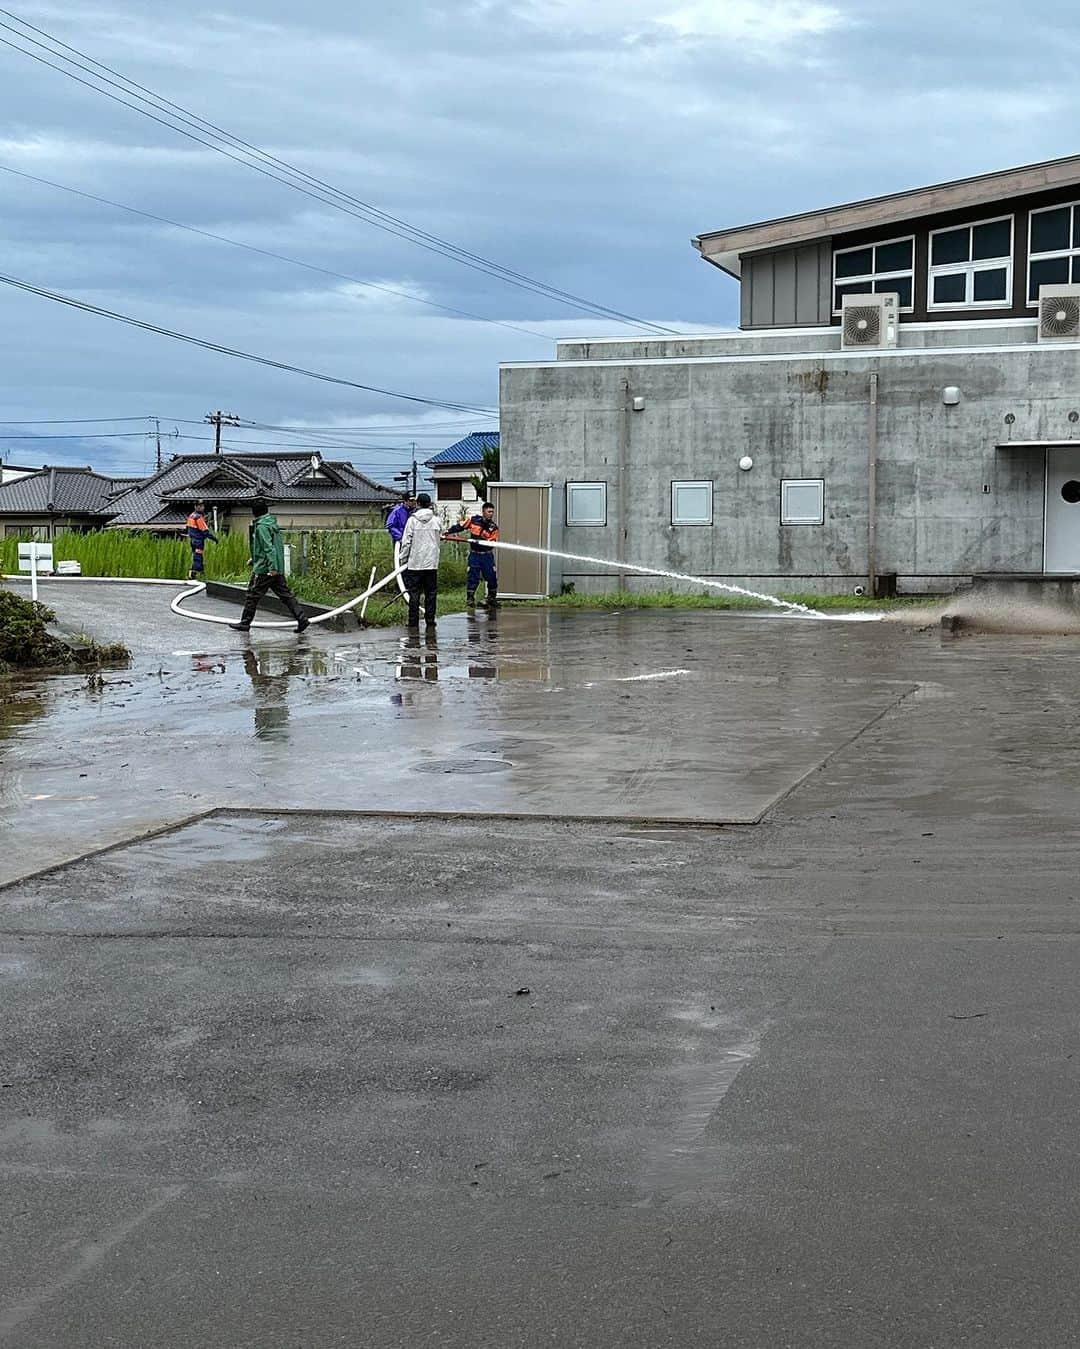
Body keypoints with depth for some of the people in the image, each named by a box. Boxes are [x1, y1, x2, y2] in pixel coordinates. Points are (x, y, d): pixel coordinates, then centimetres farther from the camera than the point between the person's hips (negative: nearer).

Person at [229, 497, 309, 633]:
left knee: (253, 595, 3)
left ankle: (245, 623, 11)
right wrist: (254, 559, 32)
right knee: (285, 594, 6)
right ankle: (302, 618, -2)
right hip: (278, 569, 8)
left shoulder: (262, 526, -15)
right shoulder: (272, 523, 14)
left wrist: (272, 566, -29)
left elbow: (269, 547, -23)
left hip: (264, 569, -8)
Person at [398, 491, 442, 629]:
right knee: (431, 593, 7)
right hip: (432, 563, 2)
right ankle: (430, 620, 8)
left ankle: (413, 621, 1)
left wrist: (403, 559, 4)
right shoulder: (437, 520, 1)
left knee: (414, 593, 2)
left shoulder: (412, 520, -5)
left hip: (415, 562, -2)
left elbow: (406, 542, -4)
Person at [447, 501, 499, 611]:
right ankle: (470, 600, 5)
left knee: (492, 577, 2)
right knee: (472, 577, -4)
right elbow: (460, 526, 4)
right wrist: (447, 532, -1)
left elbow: (492, 543, -11)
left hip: (487, 555, 1)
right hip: (474, 555, -1)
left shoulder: (494, 527, -3)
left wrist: (480, 542, -26)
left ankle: (492, 599, 16)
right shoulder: (474, 520, -3)